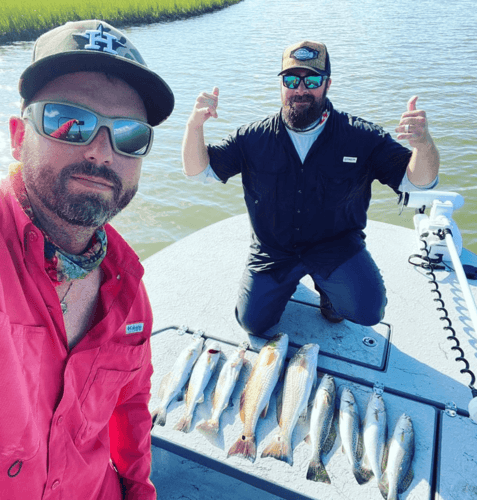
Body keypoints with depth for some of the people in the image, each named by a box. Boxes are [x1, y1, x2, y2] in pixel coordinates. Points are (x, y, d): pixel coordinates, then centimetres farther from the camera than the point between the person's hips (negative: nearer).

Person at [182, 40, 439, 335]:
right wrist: (195, 125, -26)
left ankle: (327, 287, 15)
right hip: (272, 250, 2)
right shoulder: (254, 139, -6)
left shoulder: (362, 137, -9)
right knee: (253, 323, -1)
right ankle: (288, 281, 30)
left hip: (337, 245, -1)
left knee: (369, 311, -21)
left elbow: (418, 181, -11)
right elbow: (199, 171, -6)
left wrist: (424, 144, -35)